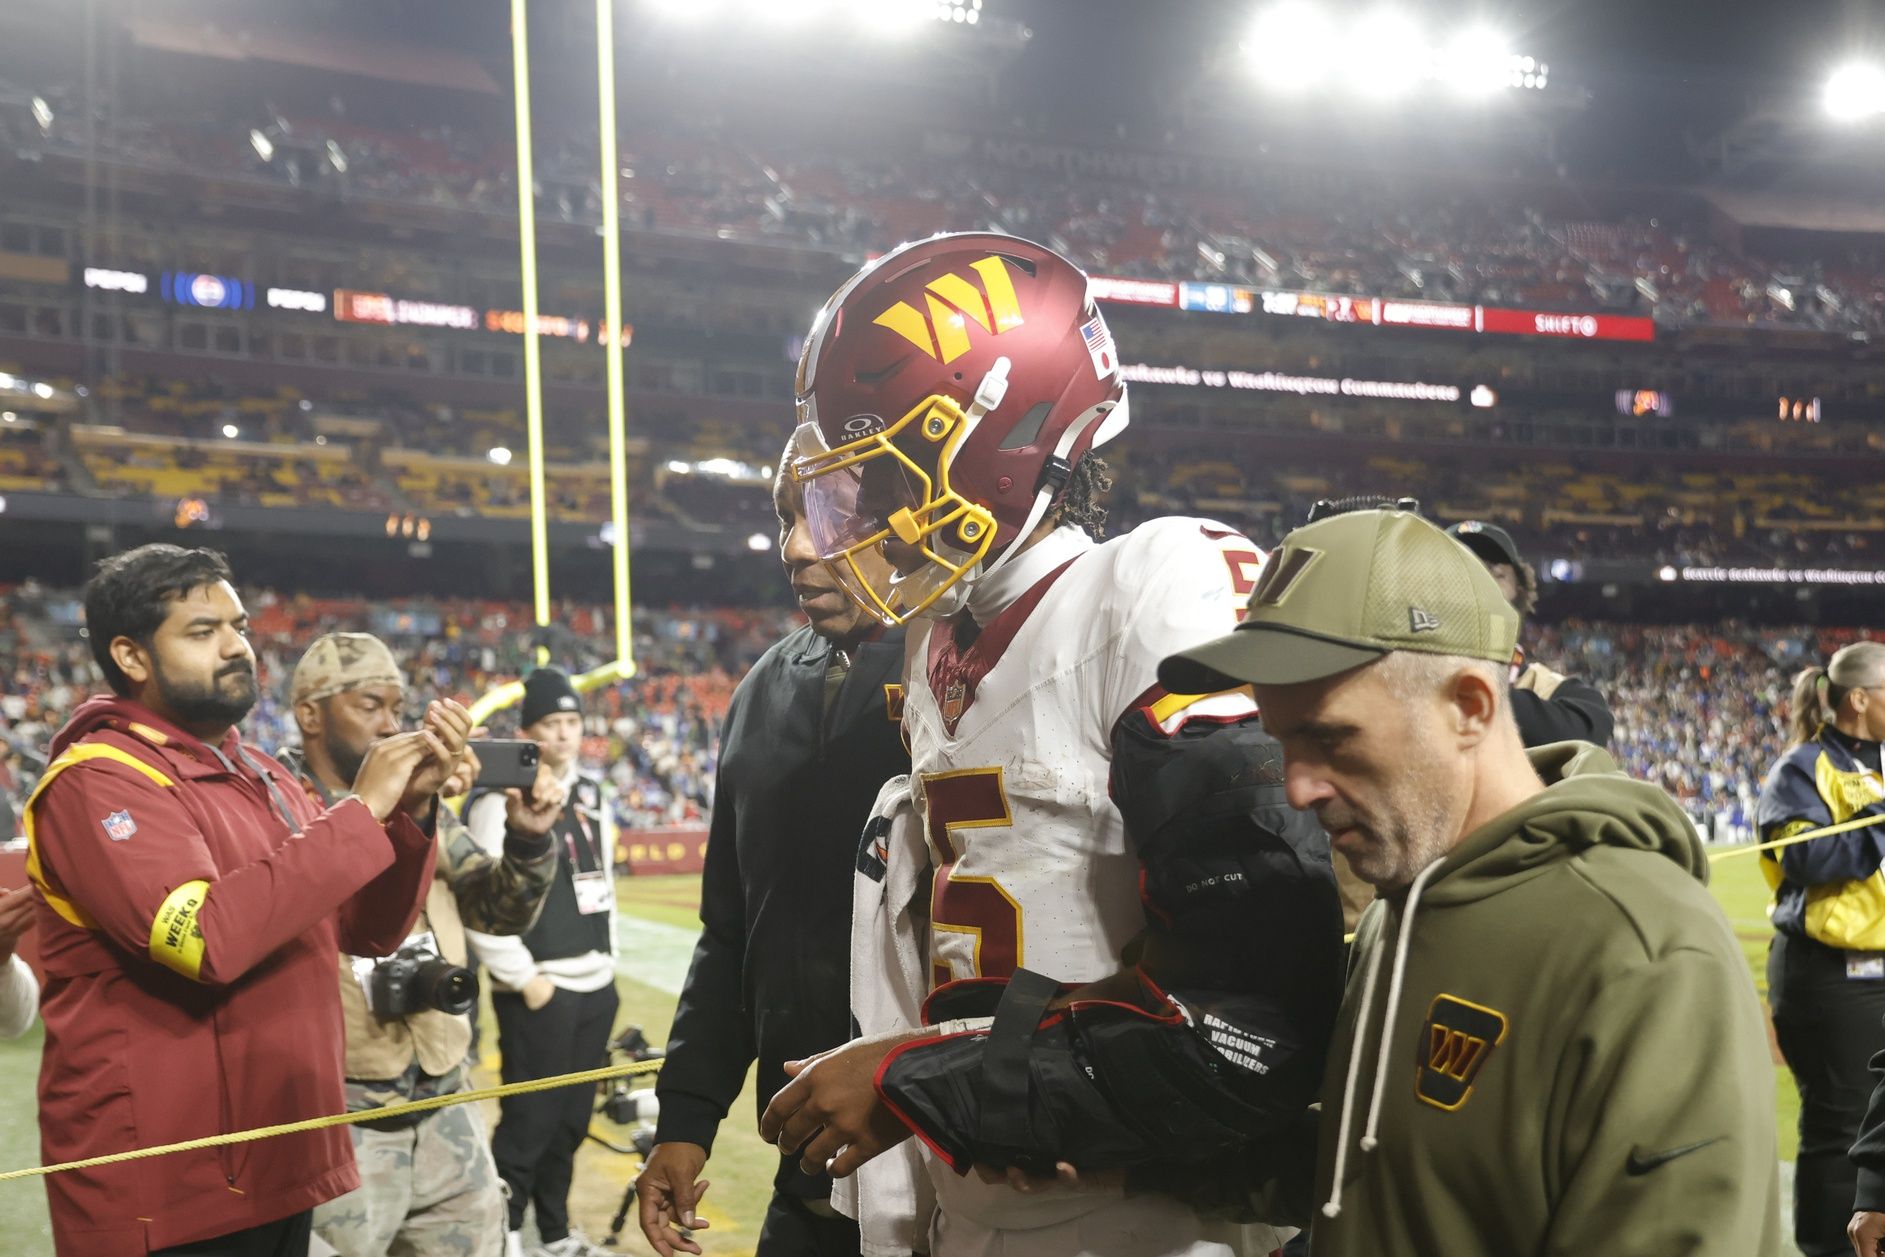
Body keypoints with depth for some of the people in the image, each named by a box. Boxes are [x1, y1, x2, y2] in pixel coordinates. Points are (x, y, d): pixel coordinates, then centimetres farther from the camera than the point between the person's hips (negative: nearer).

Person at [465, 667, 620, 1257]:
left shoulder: (591, 796, 13)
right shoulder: (504, 799, -11)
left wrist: (609, 962, 14)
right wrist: (524, 978, -15)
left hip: (596, 988, 7)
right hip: (537, 993, -7)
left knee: (571, 1119, 14)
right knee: (528, 1123, -5)